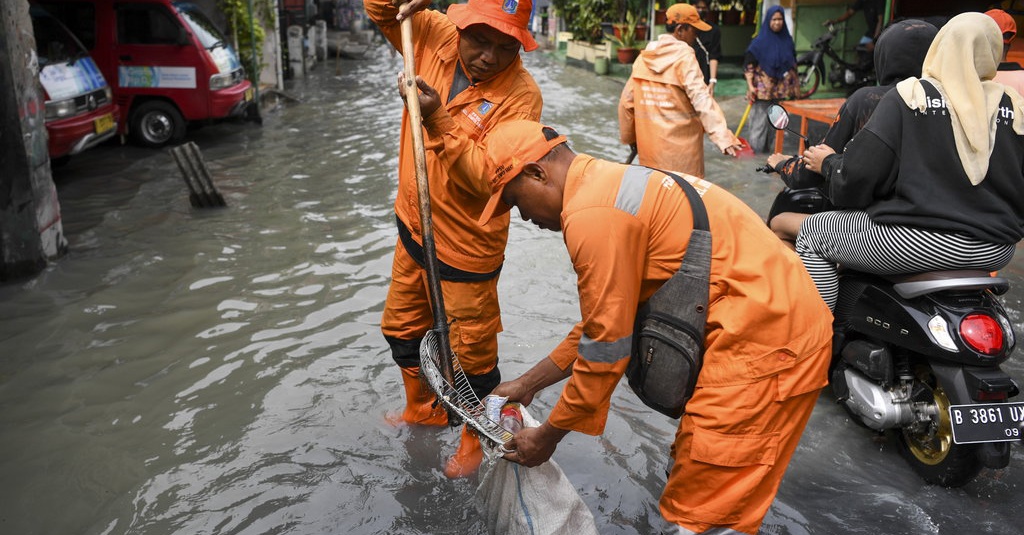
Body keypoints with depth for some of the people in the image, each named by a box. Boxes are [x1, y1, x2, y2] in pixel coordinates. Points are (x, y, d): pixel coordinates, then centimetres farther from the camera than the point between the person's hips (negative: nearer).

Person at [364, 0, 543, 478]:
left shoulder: (521, 94, -22)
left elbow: (489, 178, -29)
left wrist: (438, 122, -35)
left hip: (466, 247, -7)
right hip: (414, 227, 7)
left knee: (470, 355, 8)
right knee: (403, 328, 25)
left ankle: (478, 439, 35)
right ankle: (421, 410, 51)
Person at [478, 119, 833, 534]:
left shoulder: (590, 215, -17)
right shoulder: (610, 185, 14)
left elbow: (606, 347, -12)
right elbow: (605, 321, 20)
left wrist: (548, 435, 2)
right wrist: (529, 383, 23)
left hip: (764, 338, -10)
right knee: (688, 473, 20)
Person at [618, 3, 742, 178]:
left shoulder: (644, 57, 7)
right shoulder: (684, 56, -11)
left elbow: (627, 100, 11)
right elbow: (701, 98, -23)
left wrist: (629, 136, 23)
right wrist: (723, 136, -30)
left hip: (649, 143, 6)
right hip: (680, 143, -6)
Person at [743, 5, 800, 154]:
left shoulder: (787, 41, 8)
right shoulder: (760, 41, -6)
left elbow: (793, 64, 17)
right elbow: (748, 64, -8)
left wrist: (794, 85, 14)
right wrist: (750, 86, -16)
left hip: (780, 88, 5)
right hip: (762, 87, -5)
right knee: (759, 118, -4)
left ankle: (766, 145, 18)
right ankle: (754, 146, 5)